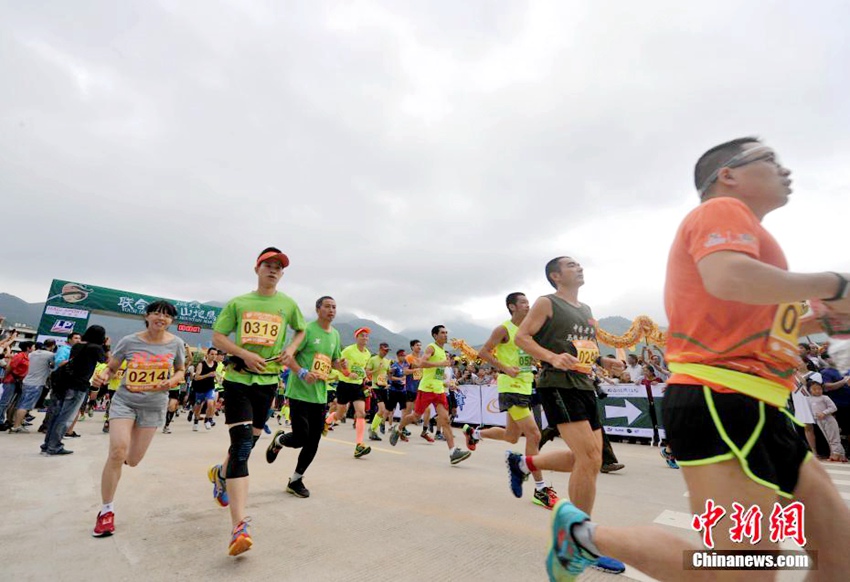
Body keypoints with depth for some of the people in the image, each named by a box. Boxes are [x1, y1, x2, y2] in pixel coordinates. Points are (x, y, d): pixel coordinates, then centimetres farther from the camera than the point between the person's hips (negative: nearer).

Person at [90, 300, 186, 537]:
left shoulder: (175, 343, -6)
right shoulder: (129, 341, -8)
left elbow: (181, 371, 6)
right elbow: (111, 368, 2)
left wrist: (172, 382, -15)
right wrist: (103, 377, -20)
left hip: (154, 405, 1)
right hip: (124, 400, -1)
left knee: (133, 460, 8)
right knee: (117, 451, -17)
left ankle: (125, 453, 49)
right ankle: (106, 510, 4)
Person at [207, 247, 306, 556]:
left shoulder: (288, 304, 5)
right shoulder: (238, 302, 3)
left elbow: (301, 330, 20)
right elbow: (217, 337, 3)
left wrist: (291, 349, -1)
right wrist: (244, 354, -14)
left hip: (267, 381, 3)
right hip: (237, 379, -2)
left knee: (250, 441, 15)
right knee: (241, 444, -13)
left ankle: (221, 473, 49)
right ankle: (240, 526, -11)